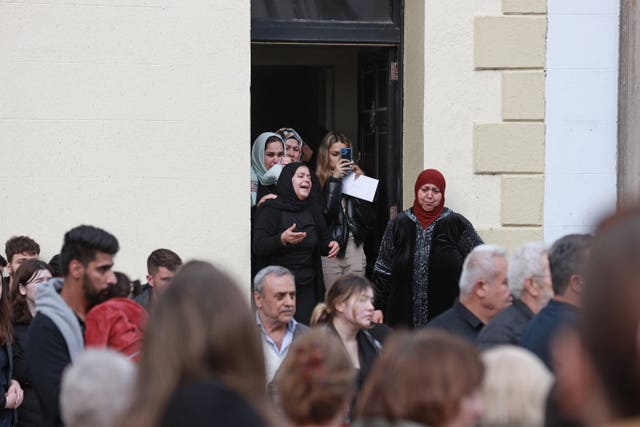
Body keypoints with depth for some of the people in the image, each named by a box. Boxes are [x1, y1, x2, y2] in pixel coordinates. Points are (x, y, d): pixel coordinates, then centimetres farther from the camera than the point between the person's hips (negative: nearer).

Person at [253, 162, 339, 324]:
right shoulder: (271, 209, -6)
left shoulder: (313, 209, 11)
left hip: (307, 286, 4)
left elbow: (323, 242, 18)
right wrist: (282, 239, -34)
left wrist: (331, 246, -5)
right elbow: (258, 246, -16)